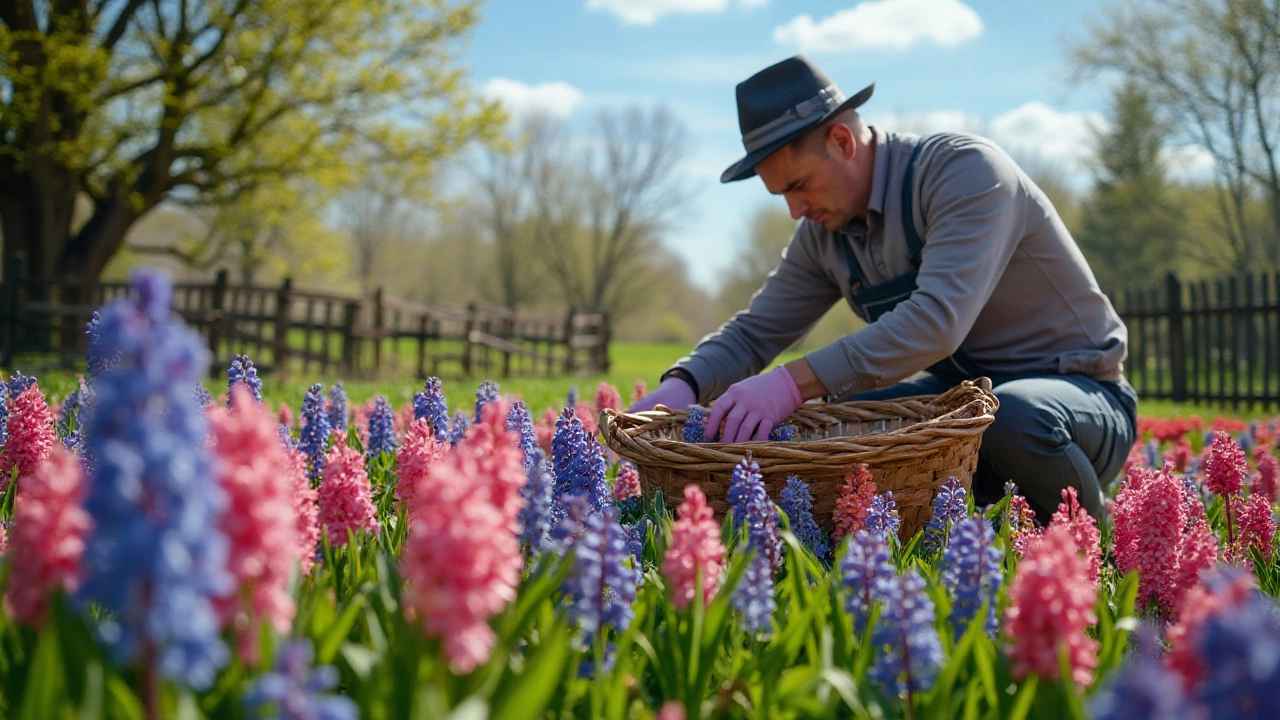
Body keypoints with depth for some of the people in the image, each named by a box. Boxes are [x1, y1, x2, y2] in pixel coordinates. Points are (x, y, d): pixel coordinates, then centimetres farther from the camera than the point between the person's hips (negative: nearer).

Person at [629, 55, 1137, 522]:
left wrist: (795, 381, -42)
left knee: (1014, 418, -40)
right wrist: (682, 384, -16)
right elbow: (755, 330, 6)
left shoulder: (964, 170, -23)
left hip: (1077, 393, -6)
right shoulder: (824, 230, 1)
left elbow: (938, 320, -36)